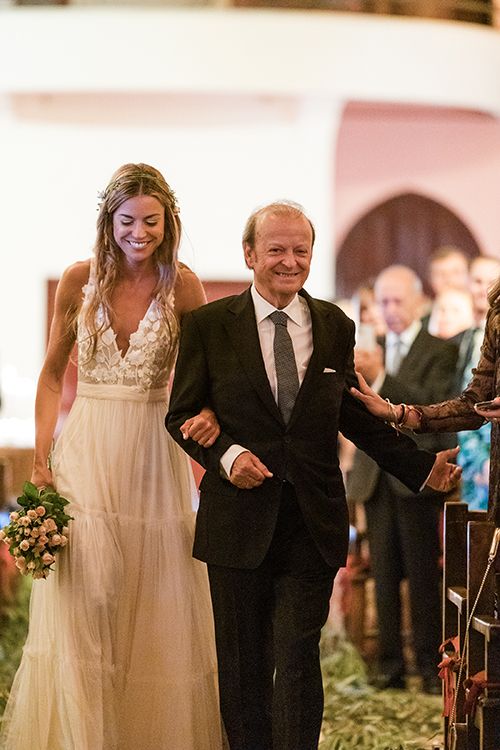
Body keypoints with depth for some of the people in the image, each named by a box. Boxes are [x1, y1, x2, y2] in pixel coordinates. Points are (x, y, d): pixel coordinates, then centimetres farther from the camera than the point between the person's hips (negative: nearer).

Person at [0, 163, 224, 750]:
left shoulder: (182, 286, -2)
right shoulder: (80, 280, 0)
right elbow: (52, 375, 8)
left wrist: (208, 415, -18)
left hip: (154, 458, 0)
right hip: (87, 454, 0)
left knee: (156, 608, 2)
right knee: (83, 603, -4)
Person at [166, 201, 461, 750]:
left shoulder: (336, 327, 7)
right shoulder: (208, 325, 0)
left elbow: (352, 413, 14)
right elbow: (181, 415, 3)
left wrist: (422, 468, 8)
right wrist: (226, 454, -16)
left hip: (312, 523, 1)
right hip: (239, 520, -1)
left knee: (299, 661, -4)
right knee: (243, 665, 9)